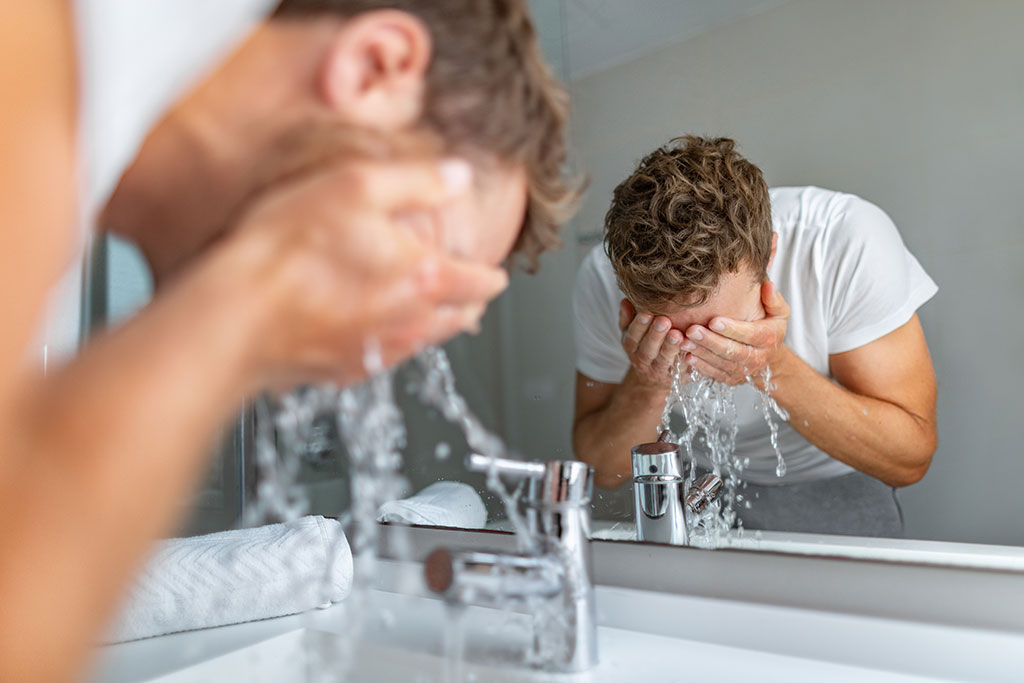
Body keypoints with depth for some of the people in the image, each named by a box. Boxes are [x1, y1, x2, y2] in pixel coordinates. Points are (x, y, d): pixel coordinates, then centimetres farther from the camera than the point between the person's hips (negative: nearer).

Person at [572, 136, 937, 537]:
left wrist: (777, 370, -36)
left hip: (830, 490, 0)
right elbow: (604, 470, -13)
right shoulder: (603, 278, -24)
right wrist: (647, 388, -33)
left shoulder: (850, 239, -29)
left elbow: (910, 458, -21)